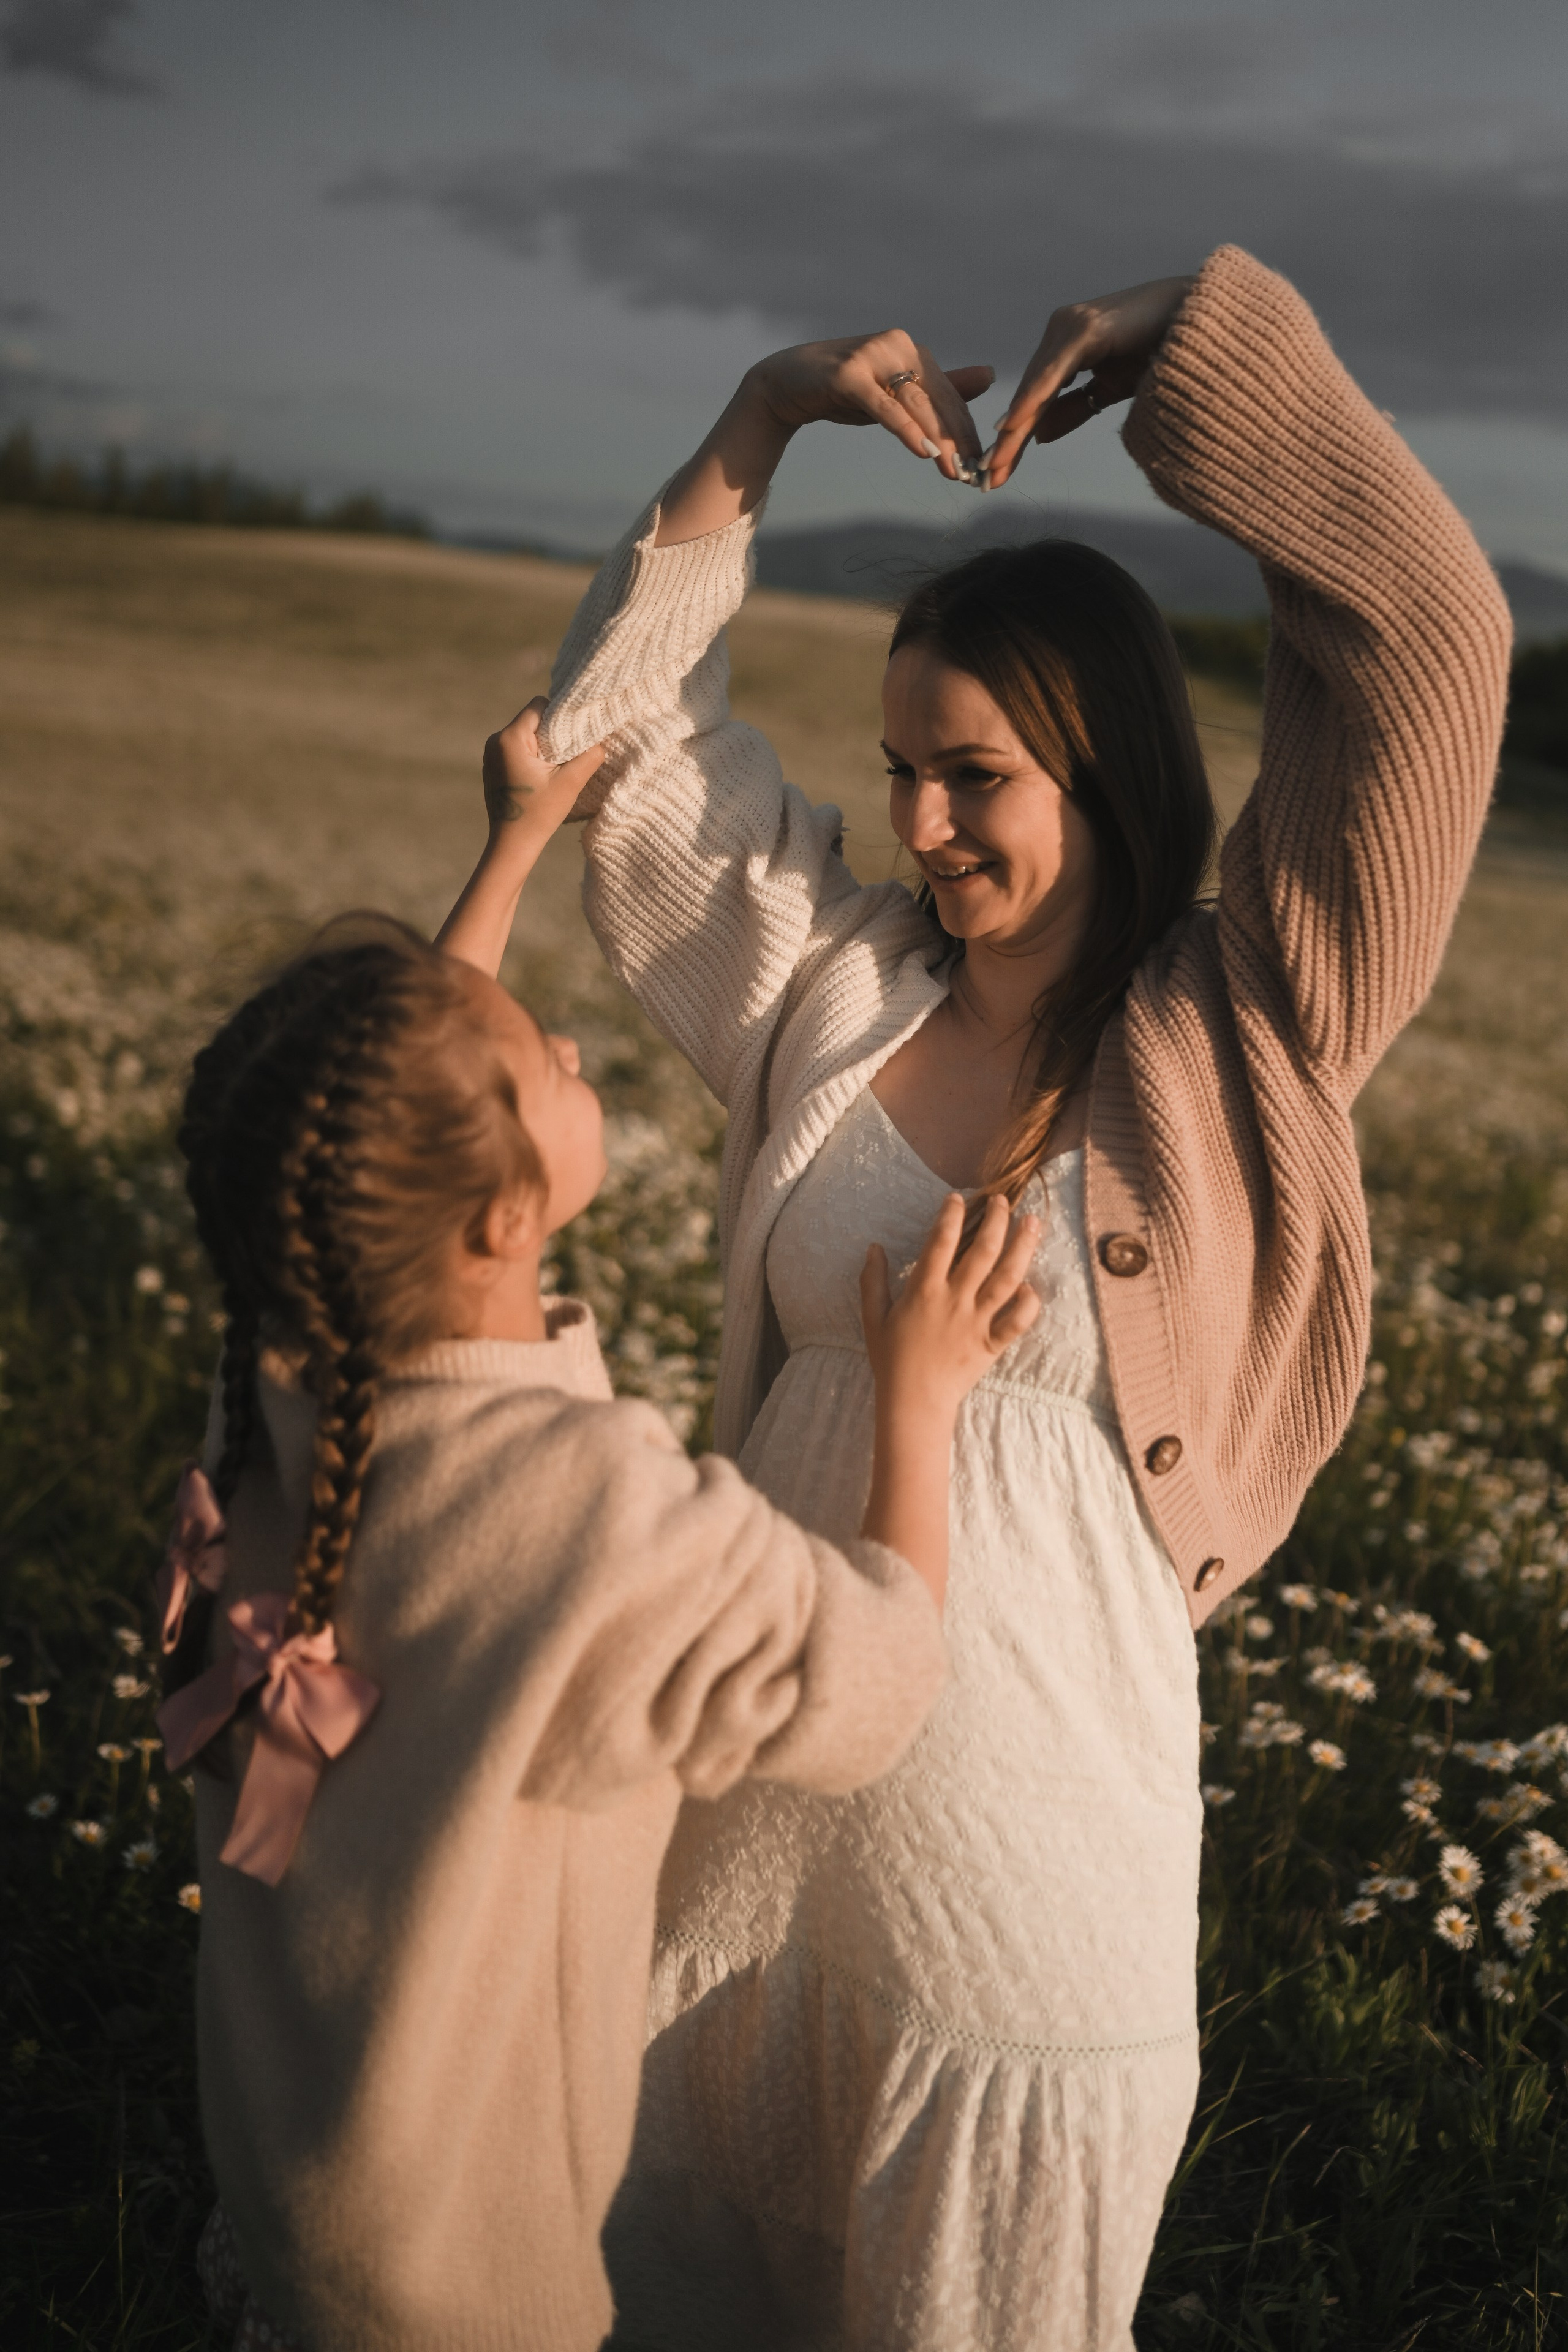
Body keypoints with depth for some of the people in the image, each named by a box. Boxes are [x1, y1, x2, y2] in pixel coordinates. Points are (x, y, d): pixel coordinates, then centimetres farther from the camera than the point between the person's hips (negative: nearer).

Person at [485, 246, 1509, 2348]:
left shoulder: (1238, 1037, -10)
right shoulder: (835, 984, -1)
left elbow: (1429, 646, -17)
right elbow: (622, 728, 0)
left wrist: (1199, 345, -16)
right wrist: (761, 420, -6)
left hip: (1033, 1777, -3)